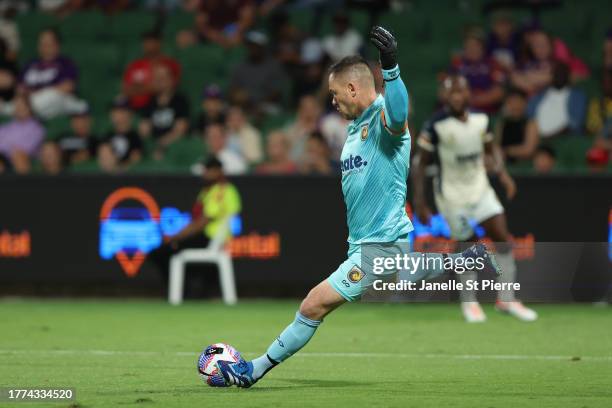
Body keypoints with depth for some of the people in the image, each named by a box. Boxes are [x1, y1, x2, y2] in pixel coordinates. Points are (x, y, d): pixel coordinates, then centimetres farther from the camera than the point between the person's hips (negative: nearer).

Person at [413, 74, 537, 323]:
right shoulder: (436, 126, -16)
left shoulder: (481, 120, -2)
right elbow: (421, 164, -11)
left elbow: (491, 148, 16)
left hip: (480, 188, 4)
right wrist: (419, 202, -14)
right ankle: (469, 302, 21)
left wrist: (501, 172, -1)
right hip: (452, 194, -4)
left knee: (502, 237, -6)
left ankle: (506, 298, 6)